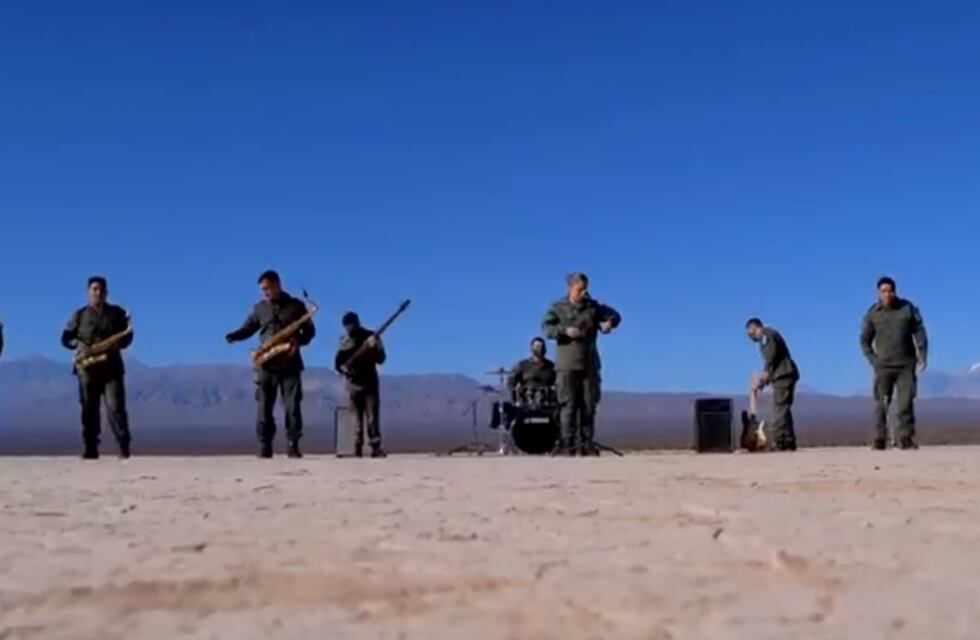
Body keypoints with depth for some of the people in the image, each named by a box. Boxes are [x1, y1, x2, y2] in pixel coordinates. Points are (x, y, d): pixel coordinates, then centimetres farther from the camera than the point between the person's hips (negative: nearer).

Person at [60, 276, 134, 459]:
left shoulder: (117, 313, 9)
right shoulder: (79, 315, 8)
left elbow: (127, 337, 11)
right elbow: (66, 338, 10)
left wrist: (118, 343, -11)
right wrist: (80, 345, -10)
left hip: (112, 367, -1)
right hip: (87, 368, 1)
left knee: (115, 407, -10)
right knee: (89, 409, 4)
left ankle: (124, 446, -10)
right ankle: (90, 449, 9)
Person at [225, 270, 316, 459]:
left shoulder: (296, 306, 4)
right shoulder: (260, 308, 10)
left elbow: (310, 330, 7)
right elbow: (248, 328, 13)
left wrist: (299, 340, -13)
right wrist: (234, 336, -8)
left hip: (290, 364, -2)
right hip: (266, 364, 2)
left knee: (293, 406, -4)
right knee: (264, 406, 0)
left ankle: (293, 445, 1)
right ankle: (264, 446, 4)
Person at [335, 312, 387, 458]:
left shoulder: (370, 336, -3)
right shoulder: (344, 341, 4)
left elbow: (381, 359, -10)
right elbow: (337, 362, 8)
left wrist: (374, 347, -27)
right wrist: (343, 368, -13)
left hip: (370, 381, -2)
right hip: (353, 383, 2)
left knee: (372, 417, -9)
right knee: (357, 418, 3)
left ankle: (376, 447, -11)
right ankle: (357, 448, 6)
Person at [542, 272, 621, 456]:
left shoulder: (593, 307, 11)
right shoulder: (559, 308, 2)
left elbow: (614, 314, 15)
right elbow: (546, 327, -8)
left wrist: (609, 322, -8)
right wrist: (564, 331, -24)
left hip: (589, 363, 3)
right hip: (567, 364, -3)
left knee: (589, 405, 4)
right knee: (569, 404, -6)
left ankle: (586, 442, 9)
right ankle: (567, 442, -4)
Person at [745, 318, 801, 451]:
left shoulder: (765, 334, 1)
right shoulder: (770, 335, 29)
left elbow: (771, 351, -18)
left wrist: (766, 371, -23)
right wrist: (762, 383, 31)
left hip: (782, 375, -10)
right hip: (786, 375, 10)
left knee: (779, 410, -14)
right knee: (783, 410, 12)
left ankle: (780, 443, -20)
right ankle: (789, 443, 12)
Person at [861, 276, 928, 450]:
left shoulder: (908, 309, 3)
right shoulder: (872, 314, 2)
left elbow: (920, 332, 5)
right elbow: (865, 340, 9)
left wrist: (922, 356, -3)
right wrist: (873, 360, -1)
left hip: (906, 364, 0)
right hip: (883, 366, 0)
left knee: (906, 401, -4)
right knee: (881, 403, -4)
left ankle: (906, 438, 2)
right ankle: (879, 439, 0)